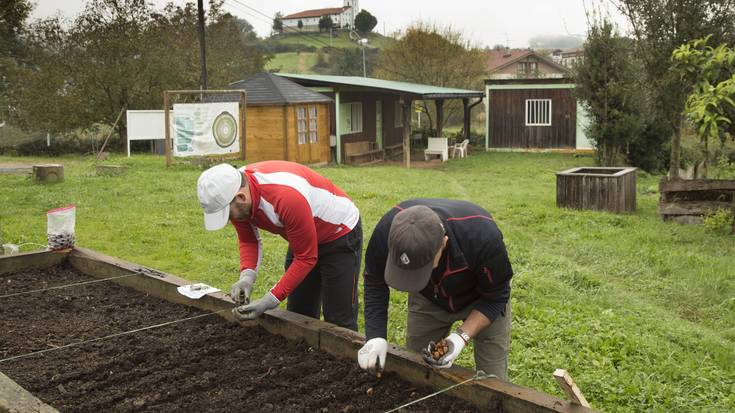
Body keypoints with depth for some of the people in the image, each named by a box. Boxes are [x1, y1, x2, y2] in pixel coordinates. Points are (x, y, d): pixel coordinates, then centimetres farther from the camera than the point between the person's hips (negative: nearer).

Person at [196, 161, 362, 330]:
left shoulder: (287, 197, -39)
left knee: (338, 320, -6)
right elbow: (248, 241, -4)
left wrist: (269, 301, -28)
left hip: (340, 234, -7)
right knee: (298, 315, 13)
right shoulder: (234, 187, -17)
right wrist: (246, 276, -23)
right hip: (303, 237, 7)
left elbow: (306, 258, -28)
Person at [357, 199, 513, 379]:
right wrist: (375, 337, -25)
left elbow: (495, 296, -24)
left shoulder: (482, 235, -41)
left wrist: (462, 336, -34)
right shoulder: (387, 229, -34)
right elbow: (375, 284, -15)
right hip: (428, 298, 2)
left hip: (483, 300, -2)